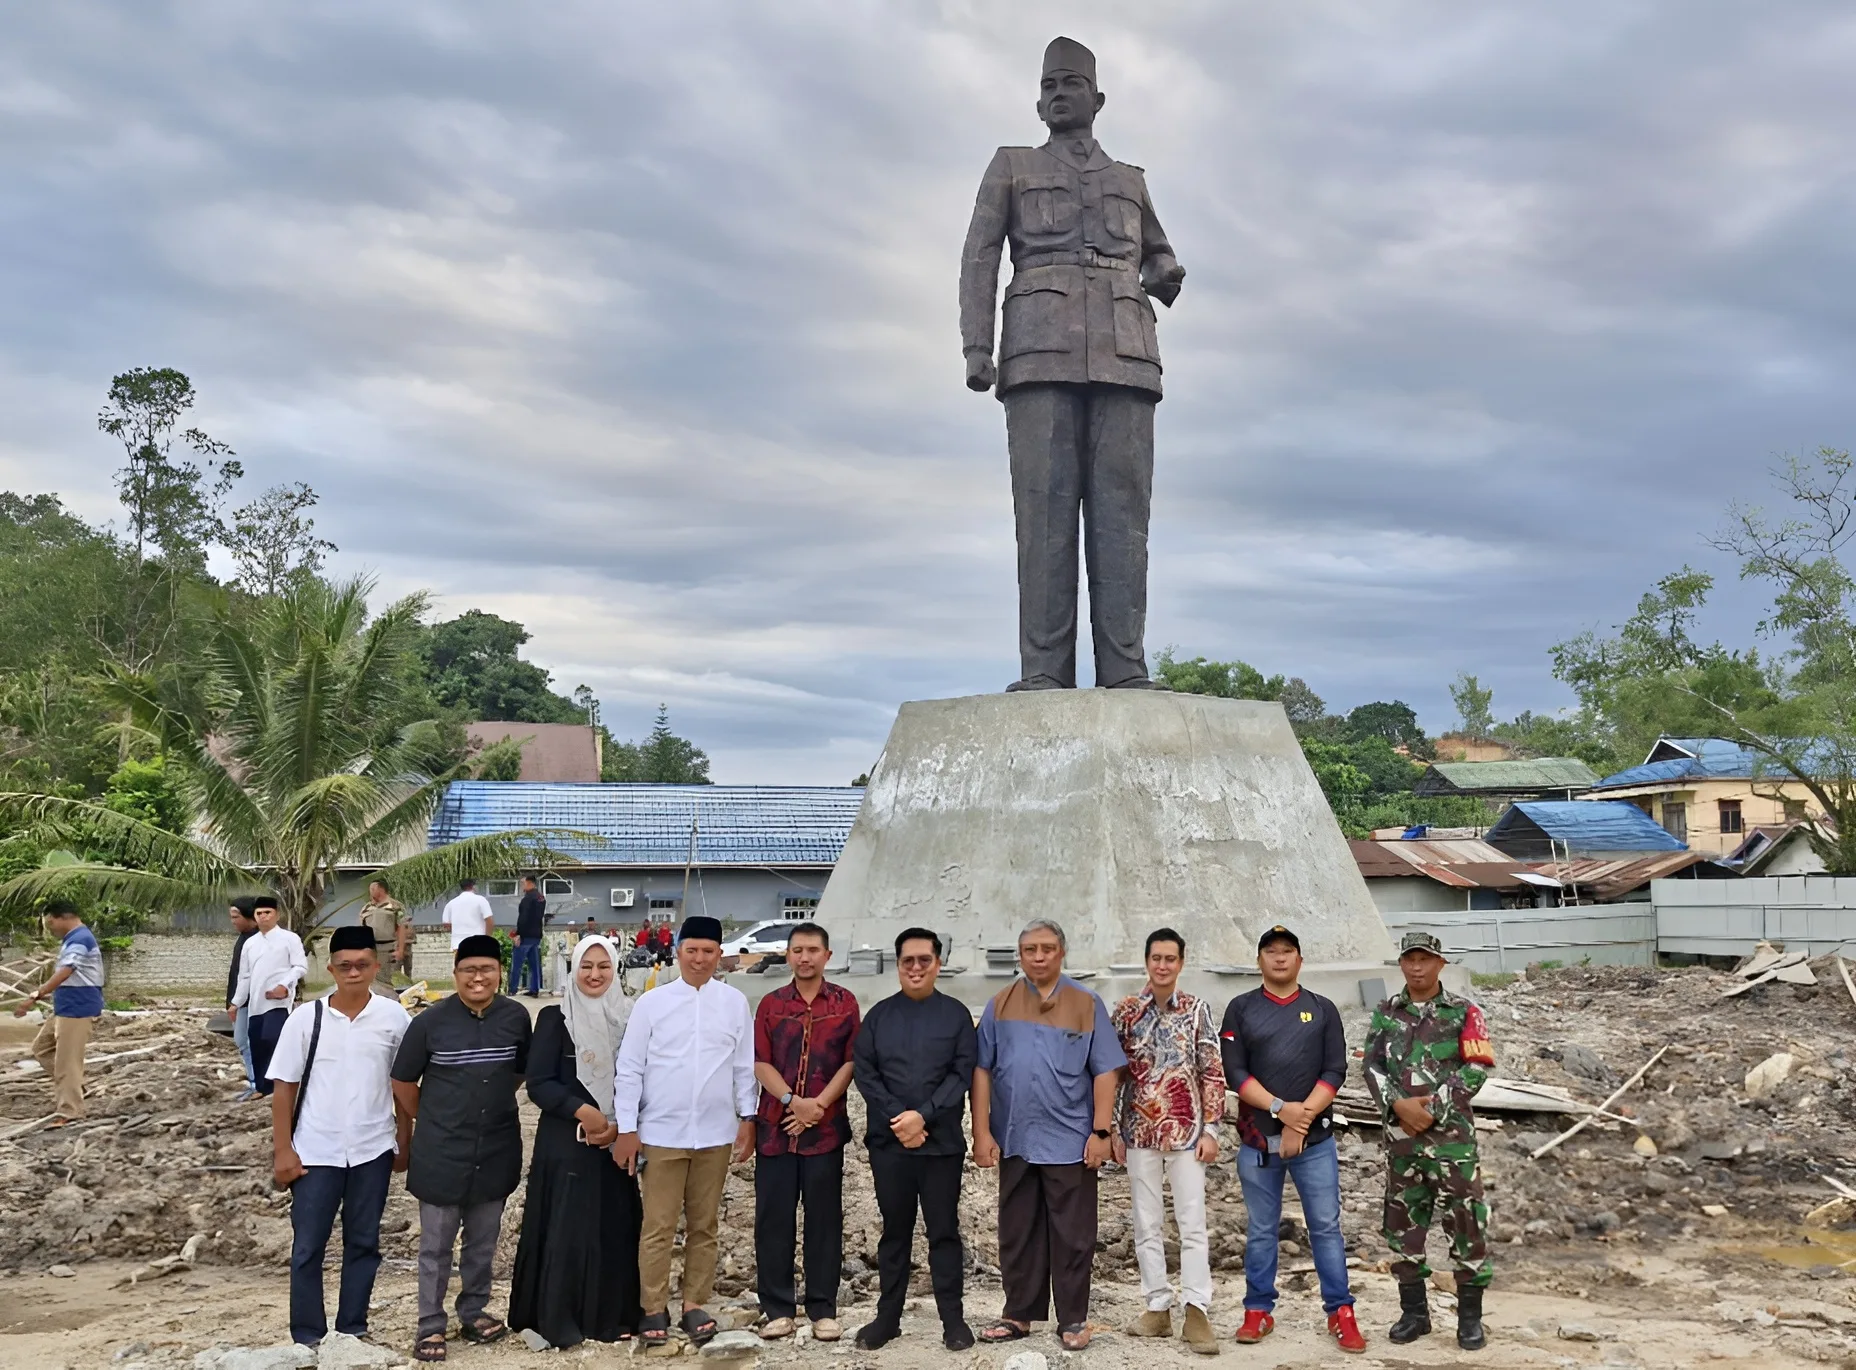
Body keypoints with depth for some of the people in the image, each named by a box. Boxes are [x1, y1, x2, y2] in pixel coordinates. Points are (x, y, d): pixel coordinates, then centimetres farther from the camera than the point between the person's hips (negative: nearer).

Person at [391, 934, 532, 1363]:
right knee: (436, 1244, 7)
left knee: (483, 1241, 16)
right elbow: (403, 1082, 1)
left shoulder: (516, 1017, -4)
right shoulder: (431, 1021, -11)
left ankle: (474, 1312, 32)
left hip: (496, 1149, 3)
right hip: (441, 1151, -3)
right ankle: (431, 1325, 19)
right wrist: (431, 1120, 7)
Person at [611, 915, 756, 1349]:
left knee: (704, 1225, 11)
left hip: (715, 1133, 2)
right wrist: (626, 1128, -3)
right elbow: (629, 1069, -1)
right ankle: (653, 1308, 15)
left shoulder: (735, 1002, 0)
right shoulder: (652, 1002, -3)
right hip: (662, 1133, -1)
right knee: (659, 1227, 3)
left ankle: (695, 1305, 22)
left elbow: (745, 1066, 4)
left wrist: (747, 1118, 1)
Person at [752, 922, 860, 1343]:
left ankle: (823, 1309, 13)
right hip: (774, 1127, 1)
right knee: (773, 1218, 4)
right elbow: (760, 1063, 2)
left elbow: (851, 1061, -1)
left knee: (824, 1219, 4)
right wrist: (793, 1100, -13)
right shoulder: (771, 1004, 8)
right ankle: (777, 1308, 13)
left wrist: (819, 1104, -11)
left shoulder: (844, 1003, 4)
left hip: (826, 1127, -1)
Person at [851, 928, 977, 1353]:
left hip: (942, 1141, -1)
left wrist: (923, 1116, -14)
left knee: (944, 1231, 4)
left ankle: (953, 1318, 12)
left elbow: (963, 1074, -4)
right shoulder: (879, 1015, 8)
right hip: (888, 1141, 2)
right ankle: (887, 1316, 18)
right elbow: (863, 1072, 1)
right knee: (894, 1231, 10)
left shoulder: (956, 1014, 3)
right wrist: (897, 1119, -12)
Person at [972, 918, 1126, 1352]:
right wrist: (982, 1132, -3)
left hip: (1070, 1141, -2)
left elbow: (1105, 1072, -2)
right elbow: (981, 1071, 3)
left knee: (1072, 1236, 5)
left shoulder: (1087, 1005, 0)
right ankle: (1019, 1314, 23)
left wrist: (1101, 1132, -7)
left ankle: (1073, 1320, 16)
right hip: (1015, 1141, 2)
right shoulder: (999, 1006, 4)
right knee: (1017, 1235, 12)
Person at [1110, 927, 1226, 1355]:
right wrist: (1113, 1131, 2)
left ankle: (1196, 1313, 0)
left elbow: (1213, 1073, 0)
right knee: (1147, 1224, 7)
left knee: (1193, 1223, -2)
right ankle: (1158, 1308, 15)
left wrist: (1210, 1129, -5)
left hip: (1186, 1131, -1)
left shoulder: (1198, 1010, -1)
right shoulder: (1126, 1012, 1)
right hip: (1140, 1131, 2)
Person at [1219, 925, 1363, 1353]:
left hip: (1315, 1139, 0)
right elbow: (1234, 1071, -5)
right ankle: (1258, 1312, 17)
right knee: (1261, 1230, 8)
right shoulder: (1240, 1009, 4)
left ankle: (1340, 1313, 12)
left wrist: (1302, 1120, -13)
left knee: (1326, 1226, 3)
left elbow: (1334, 1071, -2)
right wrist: (1281, 1109, -16)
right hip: (1257, 1140, 0)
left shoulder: (1323, 1009, 6)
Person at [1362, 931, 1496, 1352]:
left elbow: (1476, 1069, -7)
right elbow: (1372, 1065, 2)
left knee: (1465, 1219, -1)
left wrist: (1432, 1108, -13)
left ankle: (1470, 1316, 11)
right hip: (1400, 1132, 3)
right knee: (1402, 1221, 8)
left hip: (1451, 1132, -3)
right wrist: (1399, 1105, -13)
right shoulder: (1386, 1012, 8)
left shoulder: (1463, 1013, -1)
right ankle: (1414, 1312, 20)